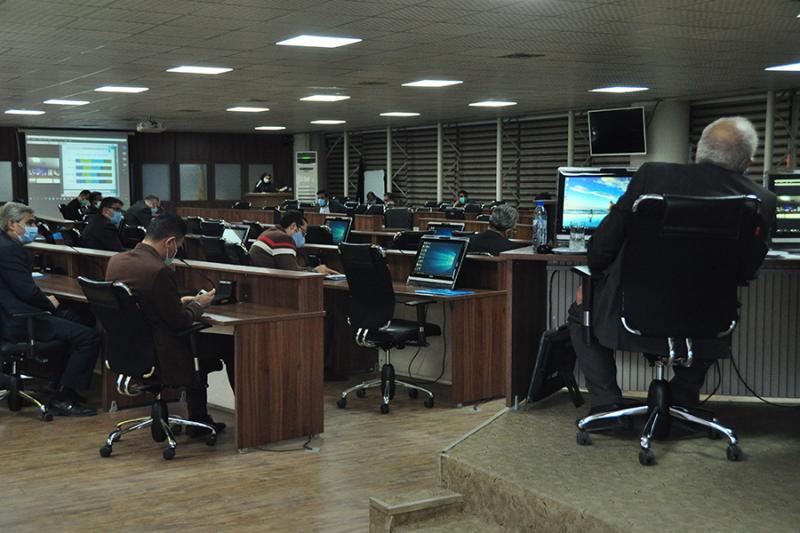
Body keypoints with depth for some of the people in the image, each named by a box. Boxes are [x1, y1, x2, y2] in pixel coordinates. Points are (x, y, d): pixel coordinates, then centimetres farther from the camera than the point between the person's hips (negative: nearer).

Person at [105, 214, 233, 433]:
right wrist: (198, 304, 3)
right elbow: (179, 321, -16)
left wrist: (178, 302, 14)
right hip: (158, 355, -9)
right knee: (229, 344, 5)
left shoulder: (115, 261, 1)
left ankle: (199, 419, 32)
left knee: (199, 336, 29)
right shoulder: (160, 271, -24)